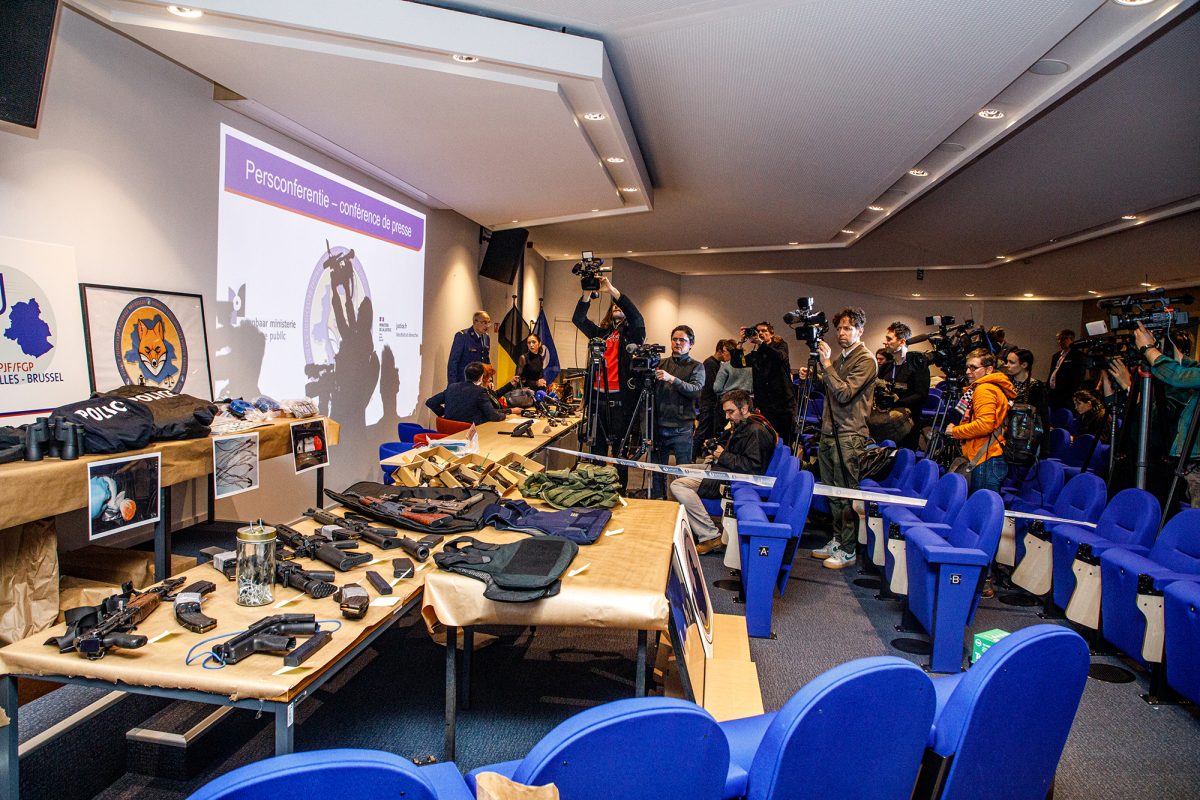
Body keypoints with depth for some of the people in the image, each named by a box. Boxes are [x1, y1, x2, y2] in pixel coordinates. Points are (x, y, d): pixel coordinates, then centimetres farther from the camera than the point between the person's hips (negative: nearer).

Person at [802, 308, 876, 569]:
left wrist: (827, 365, -17)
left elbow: (845, 394, -18)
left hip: (849, 435, -8)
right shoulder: (839, 357, 18)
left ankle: (847, 550, 3)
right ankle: (837, 540, 22)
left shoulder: (866, 360, -8)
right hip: (829, 431, 8)